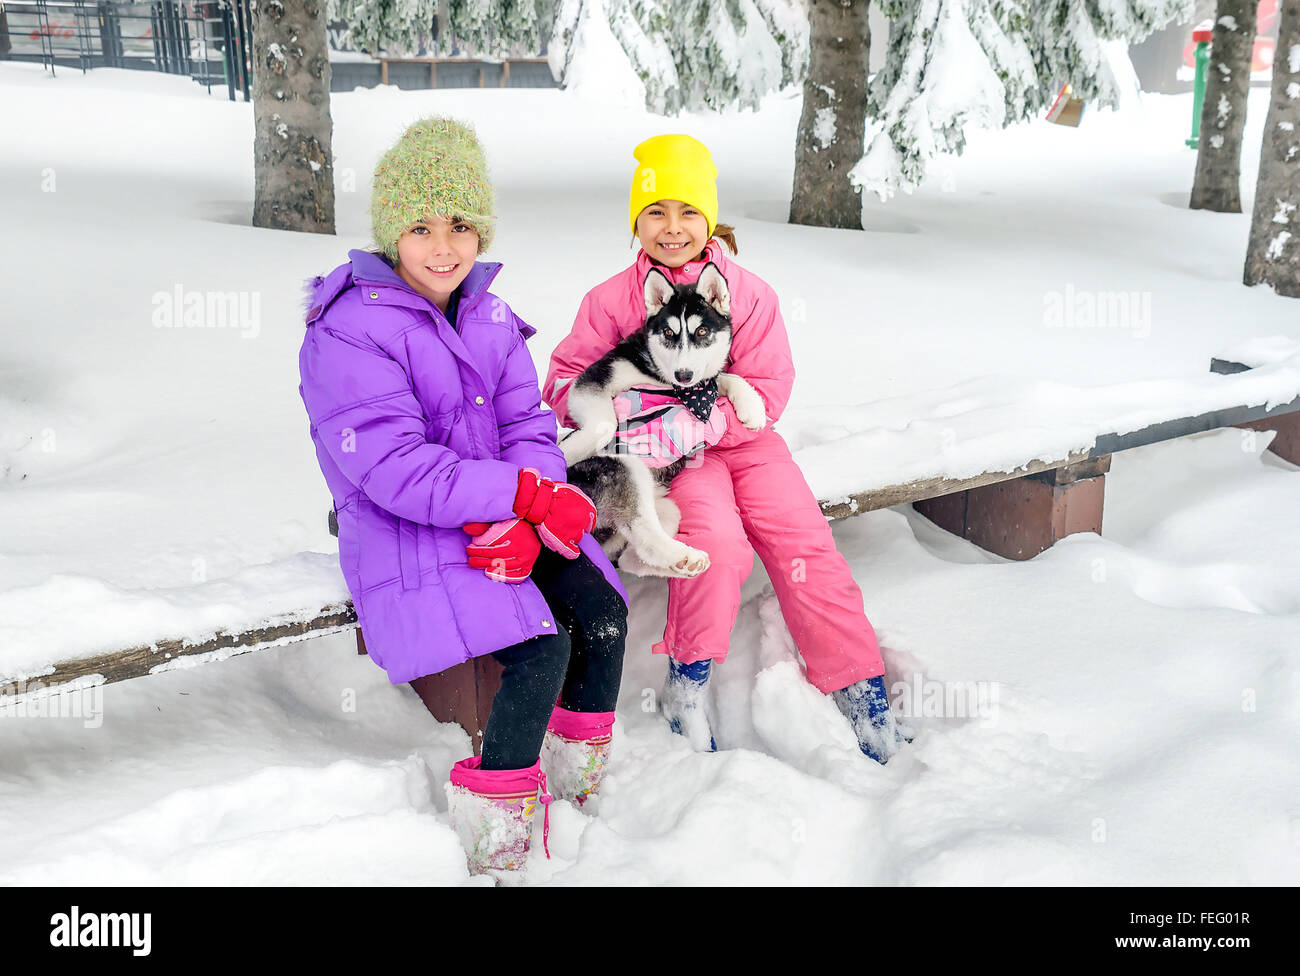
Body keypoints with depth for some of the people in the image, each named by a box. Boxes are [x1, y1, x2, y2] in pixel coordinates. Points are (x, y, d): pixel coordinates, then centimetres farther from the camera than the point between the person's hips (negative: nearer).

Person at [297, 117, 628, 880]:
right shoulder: (347, 333, -14)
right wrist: (522, 493, -25)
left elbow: (529, 426, 2)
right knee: (541, 646, -23)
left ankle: (578, 788, 9)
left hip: (509, 521, 7)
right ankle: (495, 837, -6)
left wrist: (520, 520, -18)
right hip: (404, 532, -7)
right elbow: (395, 470, -21)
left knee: (605, 614, -12)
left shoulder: (491, 317, 9)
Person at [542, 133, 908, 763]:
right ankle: (686, 687, -13)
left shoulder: (748, 292, 0)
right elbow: (565, 378, 4)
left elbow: (768, 387, -5)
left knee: (805, 546, -14)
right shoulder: (612, 299, 2)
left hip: (741, 438, 2)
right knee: (717, 541, -29)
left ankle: (861, 689, -2)